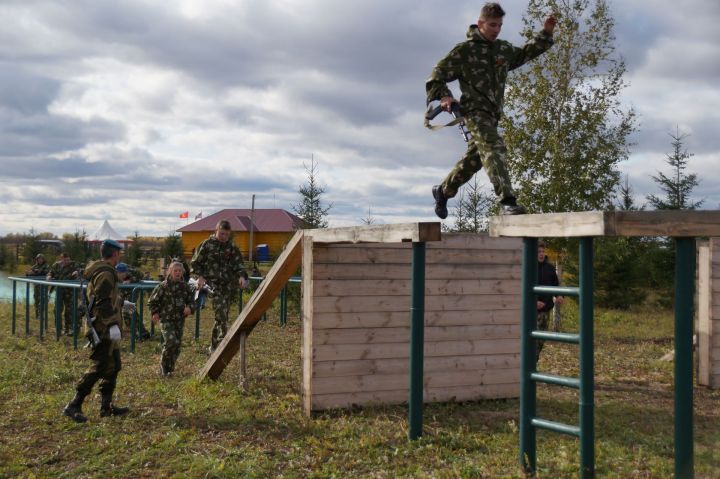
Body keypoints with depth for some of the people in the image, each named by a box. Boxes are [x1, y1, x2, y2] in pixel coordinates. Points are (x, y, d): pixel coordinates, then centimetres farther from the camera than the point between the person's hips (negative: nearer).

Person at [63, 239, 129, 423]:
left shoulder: (99, 271, 17)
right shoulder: (105, 273, -16)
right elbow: (103, 303, -25)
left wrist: (121, 302, 42)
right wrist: (113, 325, -27)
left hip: (104, 330, 11)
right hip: (104, 328, -11)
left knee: (113, 366, 15)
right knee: (100, 367, -10)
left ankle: (107, 405, 20)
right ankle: (73, 406, -8)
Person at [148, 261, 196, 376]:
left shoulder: (186, 287, 5)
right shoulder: (163, 286, -5)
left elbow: (191, 301, 12)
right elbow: (152, 301, 4)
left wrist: (189, 307, -9)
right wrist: (155, 313, -8)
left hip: (180, 319, 5)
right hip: (166, 319, -4)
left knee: (177, 344, 6)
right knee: (171, 341, -19)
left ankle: (170, 367, 24)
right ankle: (164, 365, 1)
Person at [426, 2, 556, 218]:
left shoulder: (504, 49, 15)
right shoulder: (464, 50, -4)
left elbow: (525, 53, 33)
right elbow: (437, 75, -1)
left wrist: (545, 33, 24)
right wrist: (443, 96, -17)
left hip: (492, 112, 7)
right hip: (474, 109, -7)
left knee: (474, 159, 15)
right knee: (494, 149, -25)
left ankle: (443, 190, 35)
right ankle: (507, 201, -35)